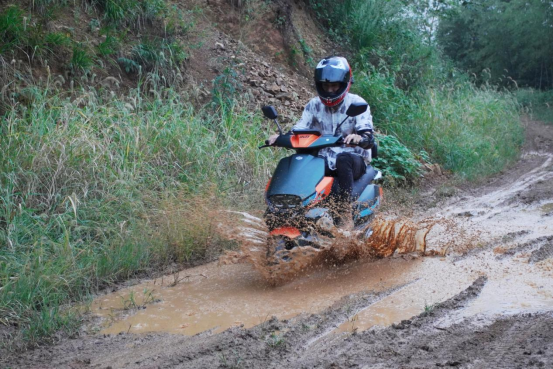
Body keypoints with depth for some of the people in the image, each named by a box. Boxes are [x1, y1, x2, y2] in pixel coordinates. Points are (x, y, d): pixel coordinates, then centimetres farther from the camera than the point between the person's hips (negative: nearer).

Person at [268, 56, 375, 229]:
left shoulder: (357, 103, -5)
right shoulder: (314, 105, 9)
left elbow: (369, 139, -15)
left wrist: (359, 138, -41)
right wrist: (281, 137, -17)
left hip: (354, 159, -3)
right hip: (323, 160, 4)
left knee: (343, 158, -40)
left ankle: (345, 213, -39)